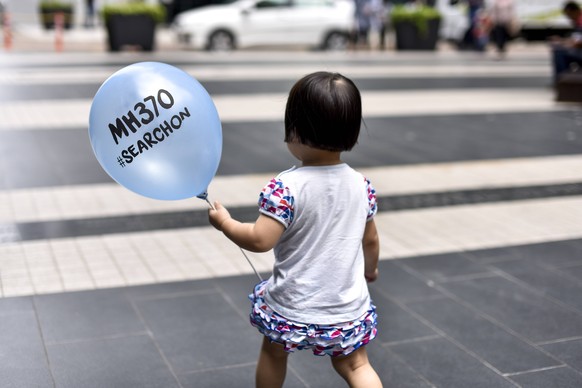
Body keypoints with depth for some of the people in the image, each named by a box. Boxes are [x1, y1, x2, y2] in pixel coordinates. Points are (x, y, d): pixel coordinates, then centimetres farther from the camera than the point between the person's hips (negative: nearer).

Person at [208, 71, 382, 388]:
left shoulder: (285, 187, -22)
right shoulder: (361, 185, -6)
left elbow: (260, 240, -25)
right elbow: (370, 240, 7)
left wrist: (224, 222, -6)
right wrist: (371, 268, 28)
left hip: (294, 306, -3)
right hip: (347, 307, 3)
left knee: (273, 351, 25)